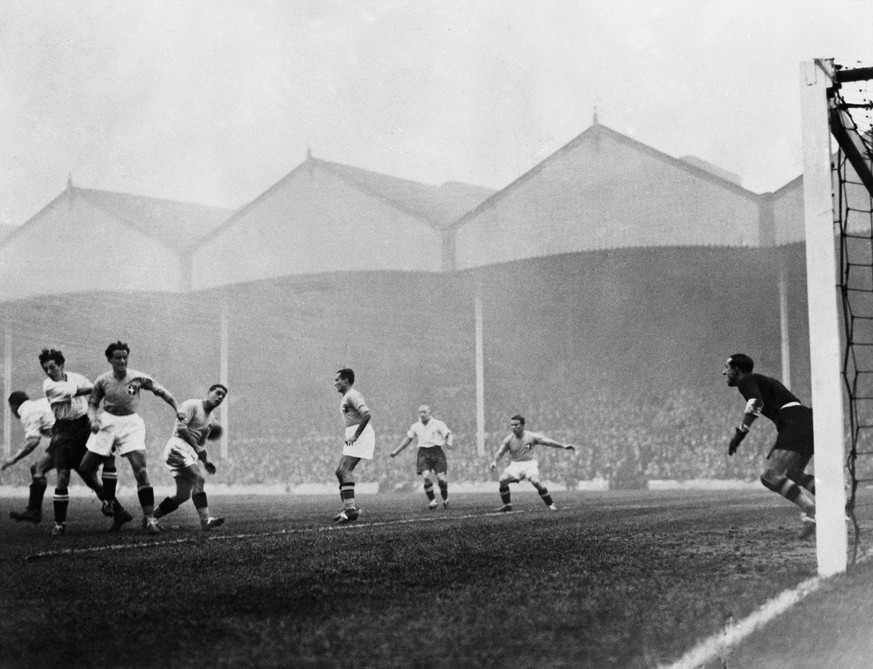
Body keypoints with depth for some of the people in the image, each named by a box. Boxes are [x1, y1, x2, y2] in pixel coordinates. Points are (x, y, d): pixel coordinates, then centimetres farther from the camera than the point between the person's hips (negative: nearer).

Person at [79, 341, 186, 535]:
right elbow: (92, 403, 11)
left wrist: (177, 407, -4)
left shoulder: (139, 378, -2)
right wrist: (93, 419, -8)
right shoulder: (102, 380, 1)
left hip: (131, 422, -2)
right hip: (107, 421, 2)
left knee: (140, 469, -17)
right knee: (86, 468, 2)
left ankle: (149, 517, -12)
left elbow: (161, 391, 7)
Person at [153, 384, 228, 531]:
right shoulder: (192, 405, -4)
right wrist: (196, 447, -17)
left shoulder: (211, 419, 22)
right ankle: (205, 520, -32)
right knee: (198, 480, -24)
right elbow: (181, 427, -16)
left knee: (183, 495, 5)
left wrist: (206, 461, 13)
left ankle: (151, 517, 18)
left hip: (191, 453, 9)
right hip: (178, 446, -9)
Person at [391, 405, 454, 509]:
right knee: (426, 477, -20)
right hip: (423, 453, 2)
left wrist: (449, 442, -28)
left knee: (441, 478, -11)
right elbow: (408, 439, 22)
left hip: (436, 452, -2)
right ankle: (432, 500, -1)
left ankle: (445, 499, 18)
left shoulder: (438, 424, -1)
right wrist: (396, 451, 21)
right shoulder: (416, 426, 11)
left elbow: (450, 435, -5)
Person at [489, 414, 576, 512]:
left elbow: (548, 441, -5)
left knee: (535, 482, -28)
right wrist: (494, 461, -27)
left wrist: (563, 446, -13)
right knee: (502, 480, -20)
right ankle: (507, 505, 0)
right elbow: (500, 451, -7)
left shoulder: (531, 436, -6)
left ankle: (551, 504, -11)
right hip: (515, 464, 2)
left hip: (529, 463, -2)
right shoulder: (509, 439, -3)